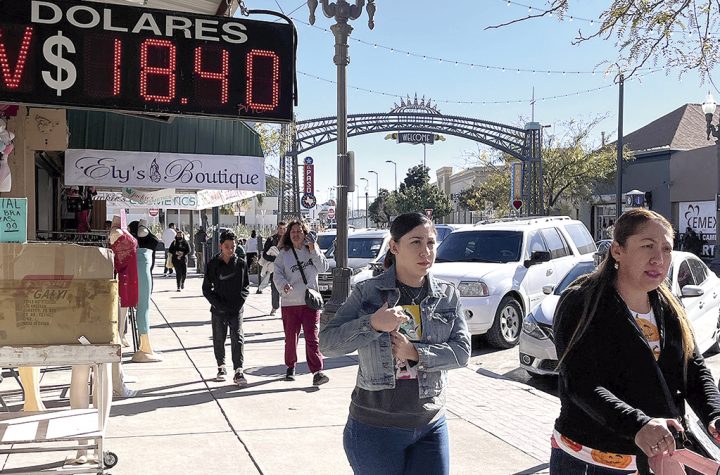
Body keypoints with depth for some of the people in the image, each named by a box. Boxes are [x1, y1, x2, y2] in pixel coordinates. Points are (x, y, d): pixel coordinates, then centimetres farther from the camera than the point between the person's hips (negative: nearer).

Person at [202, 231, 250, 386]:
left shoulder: (241, 264, 1)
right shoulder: (213, 265, -3)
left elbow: (246, 286, 9)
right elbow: (206, 289, 0)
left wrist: (240, 300, -7)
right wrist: (219, 304, -10)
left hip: (236, 310, 0)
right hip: (218, 310, 0)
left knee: (238, 339, -7)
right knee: (219, 339, 11)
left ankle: (238, 371, -7)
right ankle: (221, 367, 28)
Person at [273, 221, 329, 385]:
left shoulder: (312, 250, 6)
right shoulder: (284, 253, 3)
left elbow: (323, 267, -5)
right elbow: (277, 274, -4)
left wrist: (313, 250, -12)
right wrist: (283, 284, -24)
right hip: (290, 302, 1)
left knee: (312, 337, -7)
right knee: (291, 338, 10)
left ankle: (317, 371, -9)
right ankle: (291, 367, 29)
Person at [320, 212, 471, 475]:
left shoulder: (448, 295, 1)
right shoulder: (367, 293, -7)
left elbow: (462, 350, -5)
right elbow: (327, 343, -12)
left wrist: (416, 353, -19)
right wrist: (373, 324, -26)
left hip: (430, 426, 3)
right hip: (375, 428, -2)